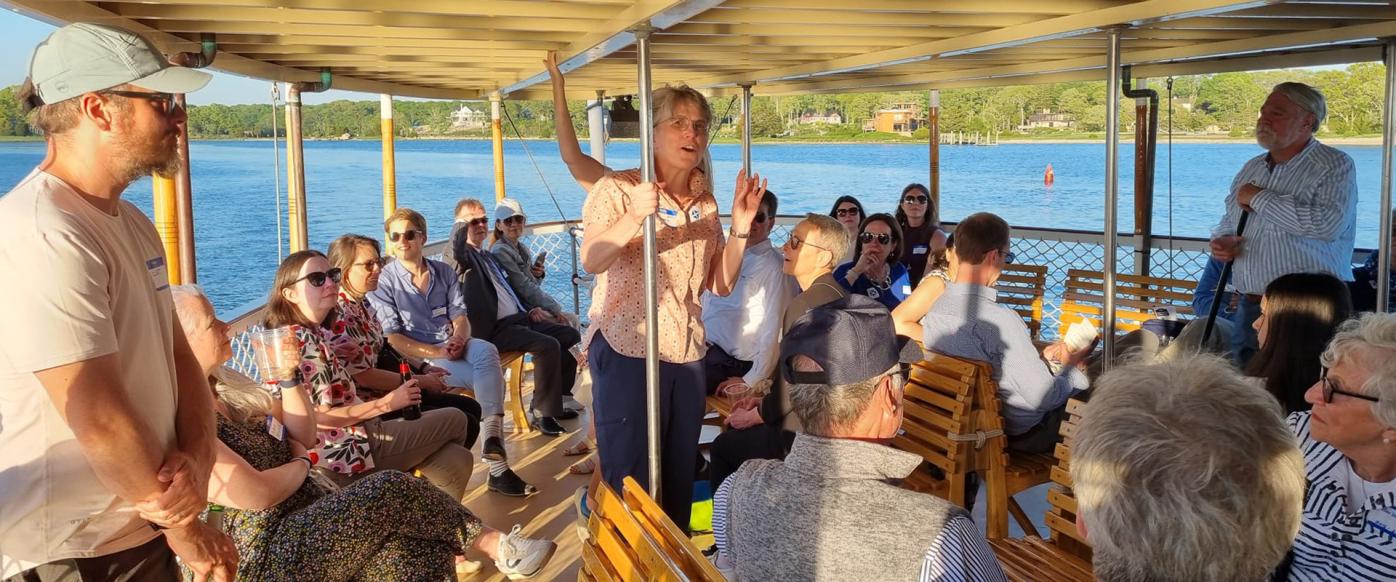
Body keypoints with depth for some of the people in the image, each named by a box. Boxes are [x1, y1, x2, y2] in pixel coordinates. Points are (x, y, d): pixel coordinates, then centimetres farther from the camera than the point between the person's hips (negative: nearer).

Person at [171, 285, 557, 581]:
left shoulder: (222, 385, 12)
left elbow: (302, 434, 15)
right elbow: (258, 494, -24)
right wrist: (301, 464, -3)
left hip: (306, 513, 9)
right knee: (392, 490, -19)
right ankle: (494, 546, -2)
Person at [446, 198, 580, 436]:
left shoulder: (489, 257, 24)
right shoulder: (461, 256, -3)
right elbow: (456, 242, -30)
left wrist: (530, 309, 14)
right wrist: (463, 221, -13)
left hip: (519, 318, 10)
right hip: (494, 329, -9)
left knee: (570, 335, 3)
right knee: (548, 345, -28)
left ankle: (552, 400, 12)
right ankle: (543, 414, -18)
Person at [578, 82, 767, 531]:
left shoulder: (706, 203, 11)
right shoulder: (617, 189, -5)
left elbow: (721, 283, 10)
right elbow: (591, 261, -21)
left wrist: (741, 225, -1)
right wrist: (636, 216, -35)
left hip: (687, 355, 6)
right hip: (627, 350, -5)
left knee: (680, 478, 13)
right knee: (630, 481, -2)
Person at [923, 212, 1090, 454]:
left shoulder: (935, 308, -6)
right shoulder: (1001, 320, -31)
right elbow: (1043, 396, -24)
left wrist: (1040, 355, 12)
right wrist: (1073, 369, -5)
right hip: (1022, 433, -7)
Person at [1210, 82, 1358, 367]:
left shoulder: (1335, 166, -6)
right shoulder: (1250, 169, 16)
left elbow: (1328, 223, -24)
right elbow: (1228, 221, 27)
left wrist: (1259, 198, -14)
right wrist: (1221, 240, 3)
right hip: (1249, 309, 7)